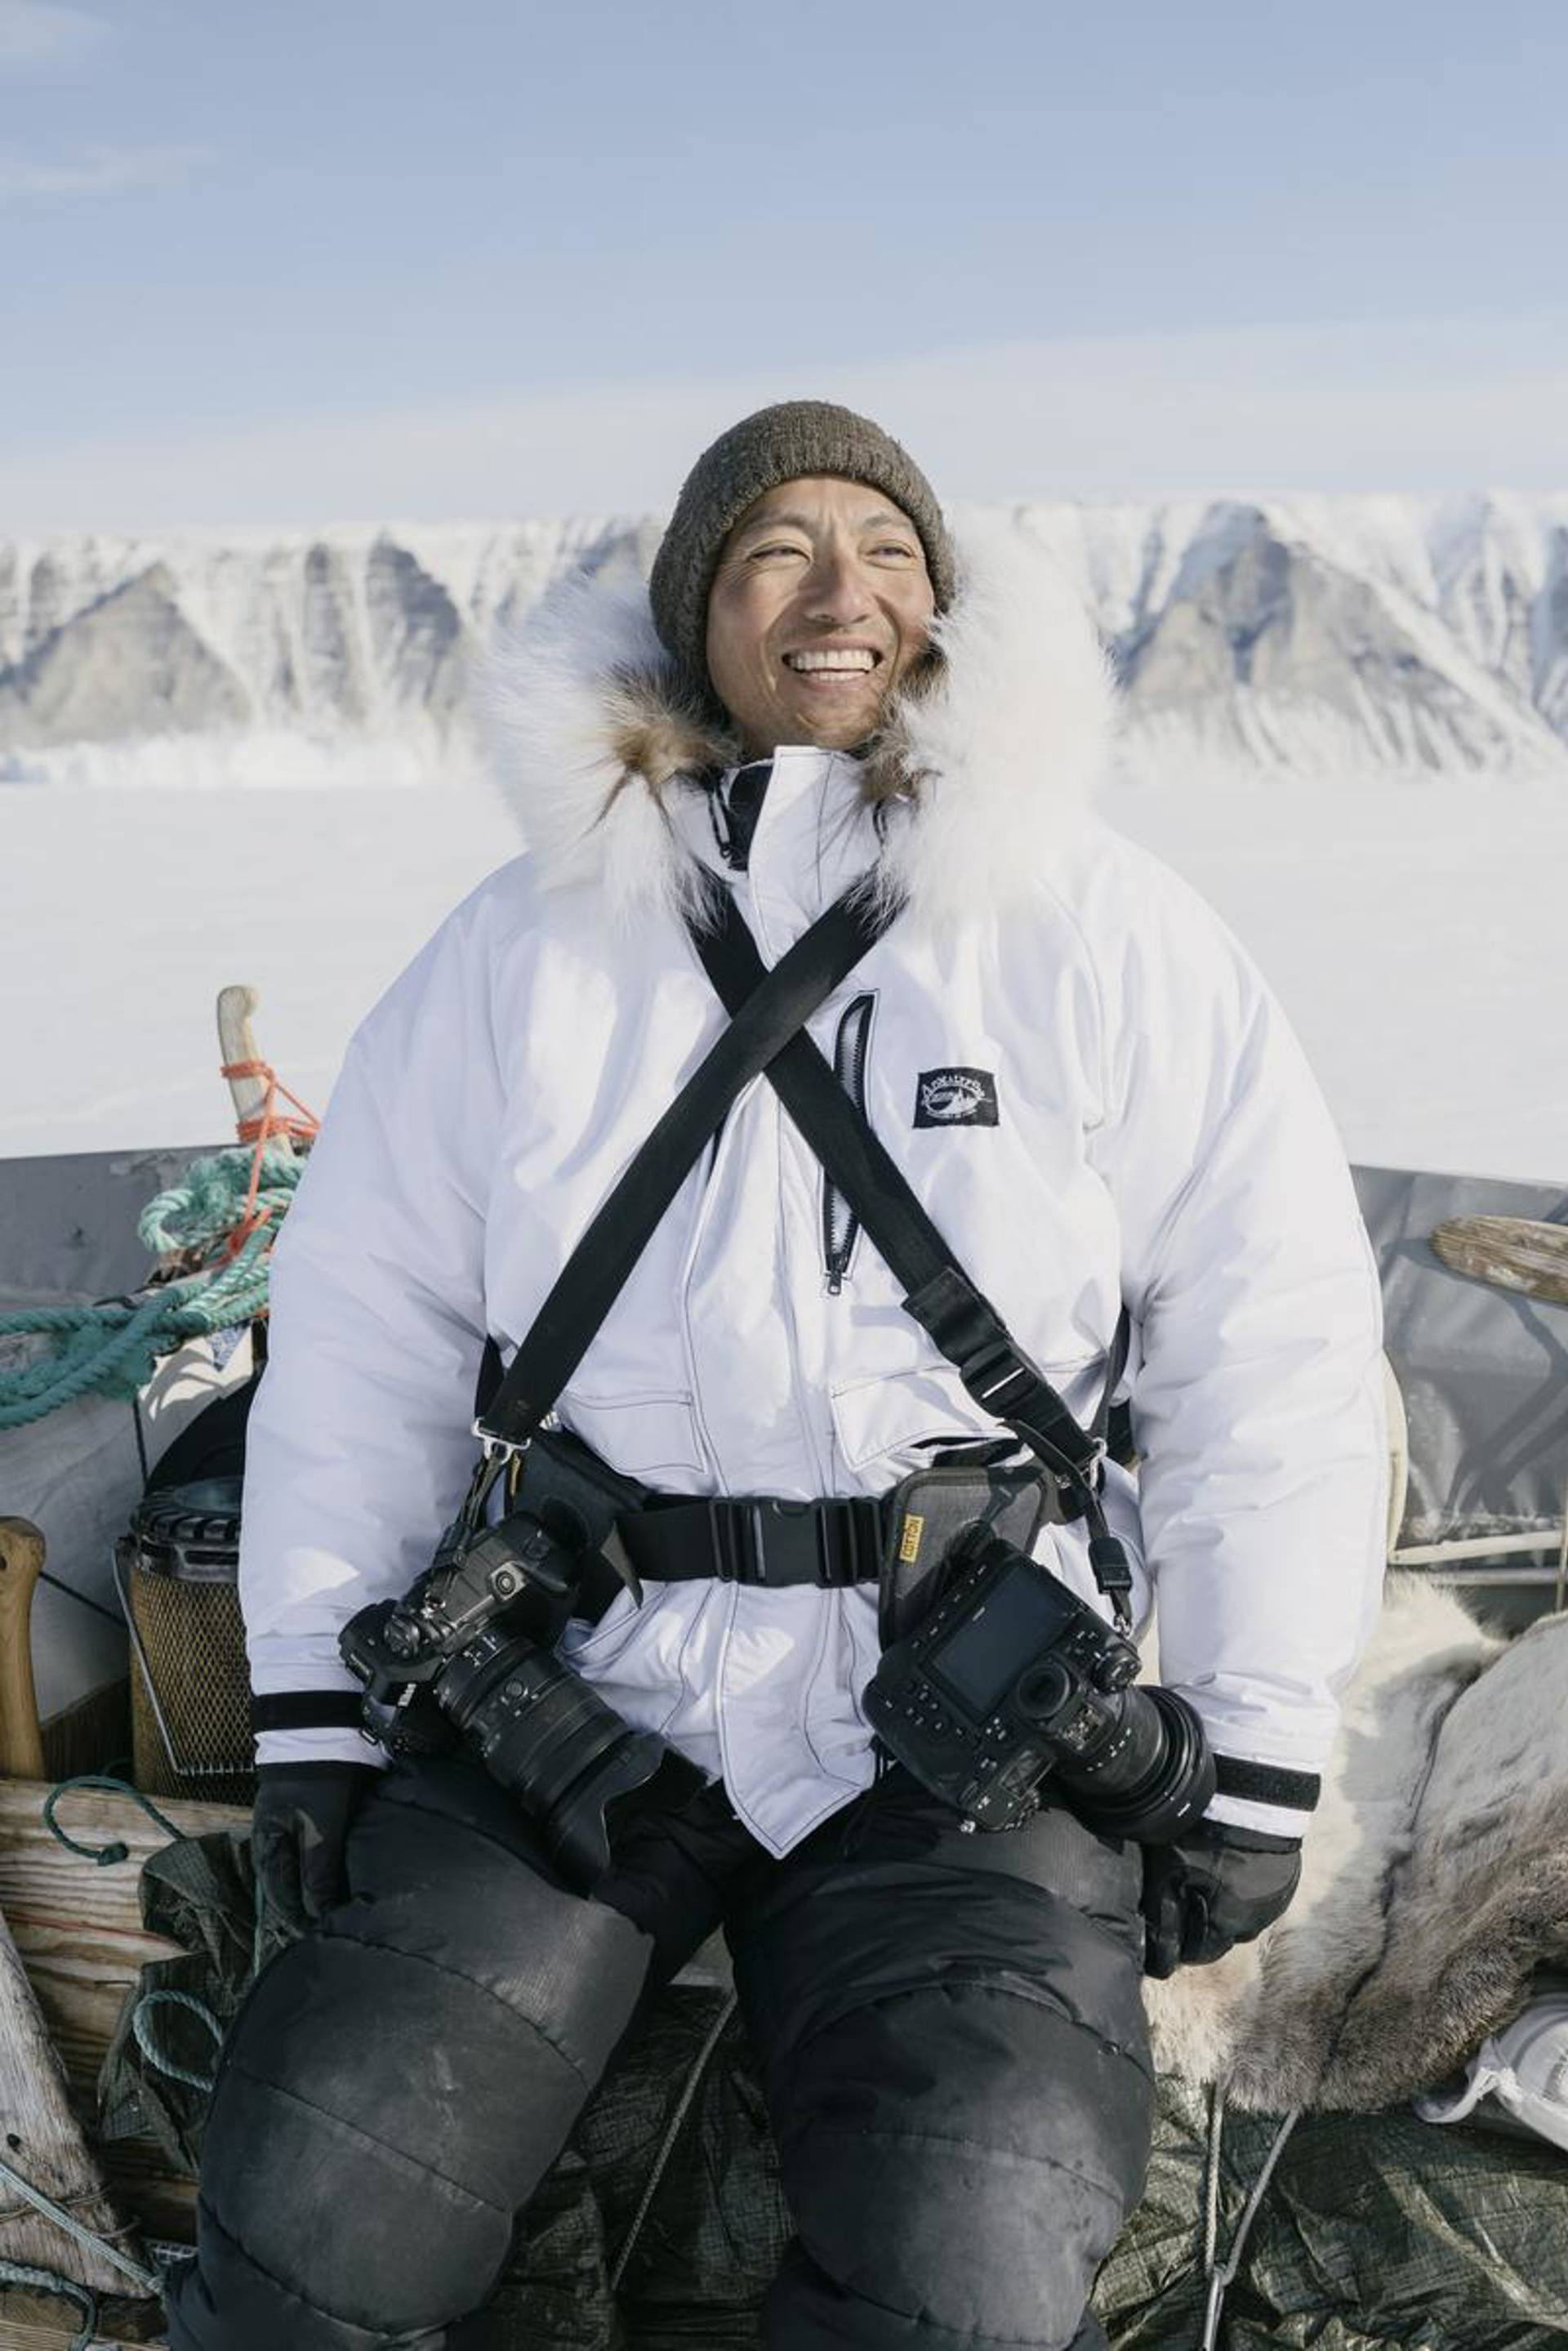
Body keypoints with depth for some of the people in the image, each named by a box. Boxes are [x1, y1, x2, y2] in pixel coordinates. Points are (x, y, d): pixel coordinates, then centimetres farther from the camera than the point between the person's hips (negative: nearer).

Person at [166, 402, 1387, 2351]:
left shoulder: (1100, 933, -1)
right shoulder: (530, 941, 4)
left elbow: (1273, 1331, 2)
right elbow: (362, 1315, 9)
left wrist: (1258, 1745, 0)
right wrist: (311, 1699, 7)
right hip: (583, 1675, 2)